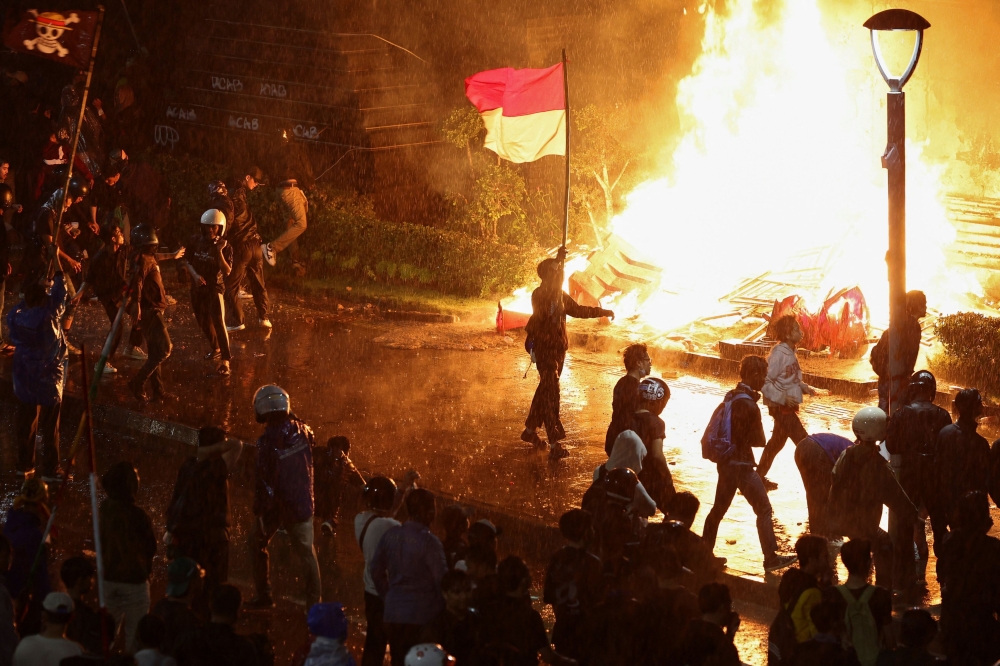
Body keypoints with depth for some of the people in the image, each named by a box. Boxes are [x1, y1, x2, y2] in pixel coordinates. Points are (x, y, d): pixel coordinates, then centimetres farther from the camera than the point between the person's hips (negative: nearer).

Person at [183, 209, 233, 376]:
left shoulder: (224, 246, -14)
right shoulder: (196, 241, -5)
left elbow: (227, 271, -20)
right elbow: (187, 260, 5)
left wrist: (219, 252, -30)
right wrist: (195, 275, -13)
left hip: (215, 288, -5)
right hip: (197, 287, 5)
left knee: (218, 322, -16)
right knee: (203, 321, 18)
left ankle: (225, 359, -17)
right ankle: (215, 348, 43)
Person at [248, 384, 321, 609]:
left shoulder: (267, 440, -21)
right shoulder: (302, 431, -7)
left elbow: (263, 479, -20)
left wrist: (259, 511, -15)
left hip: (274, 503, -3)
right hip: (301, 502, 3)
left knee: (258, 544, 18)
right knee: (306, 551, 10)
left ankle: (263, 596, 20)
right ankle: (314, 600, 7)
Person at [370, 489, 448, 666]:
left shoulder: (390, 535, 3)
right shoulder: (429, 542, -14)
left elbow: (375, 570, 13)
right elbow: (442, 580, -14)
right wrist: (445, 609, 1)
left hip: (393, 612, 5)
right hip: (422, 615, -5)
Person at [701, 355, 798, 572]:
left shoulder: (731, 396, 6)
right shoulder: (748, 405, -20)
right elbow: (758, 440, -11)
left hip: (726, 462, 9)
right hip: (741, 464, -9)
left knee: (719, 509, 17)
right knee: (764, 510, -2)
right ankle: (771, 559, -2)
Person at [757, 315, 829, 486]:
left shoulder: (790, 352, 7)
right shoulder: (778, 354, -21)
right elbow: (765, 382, -22)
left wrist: (810, 390, 7)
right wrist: (783, 397, -28)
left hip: (788, 406, 10)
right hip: (781, 407, -10)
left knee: (777, 441, 20)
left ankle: (759, 477, 30)